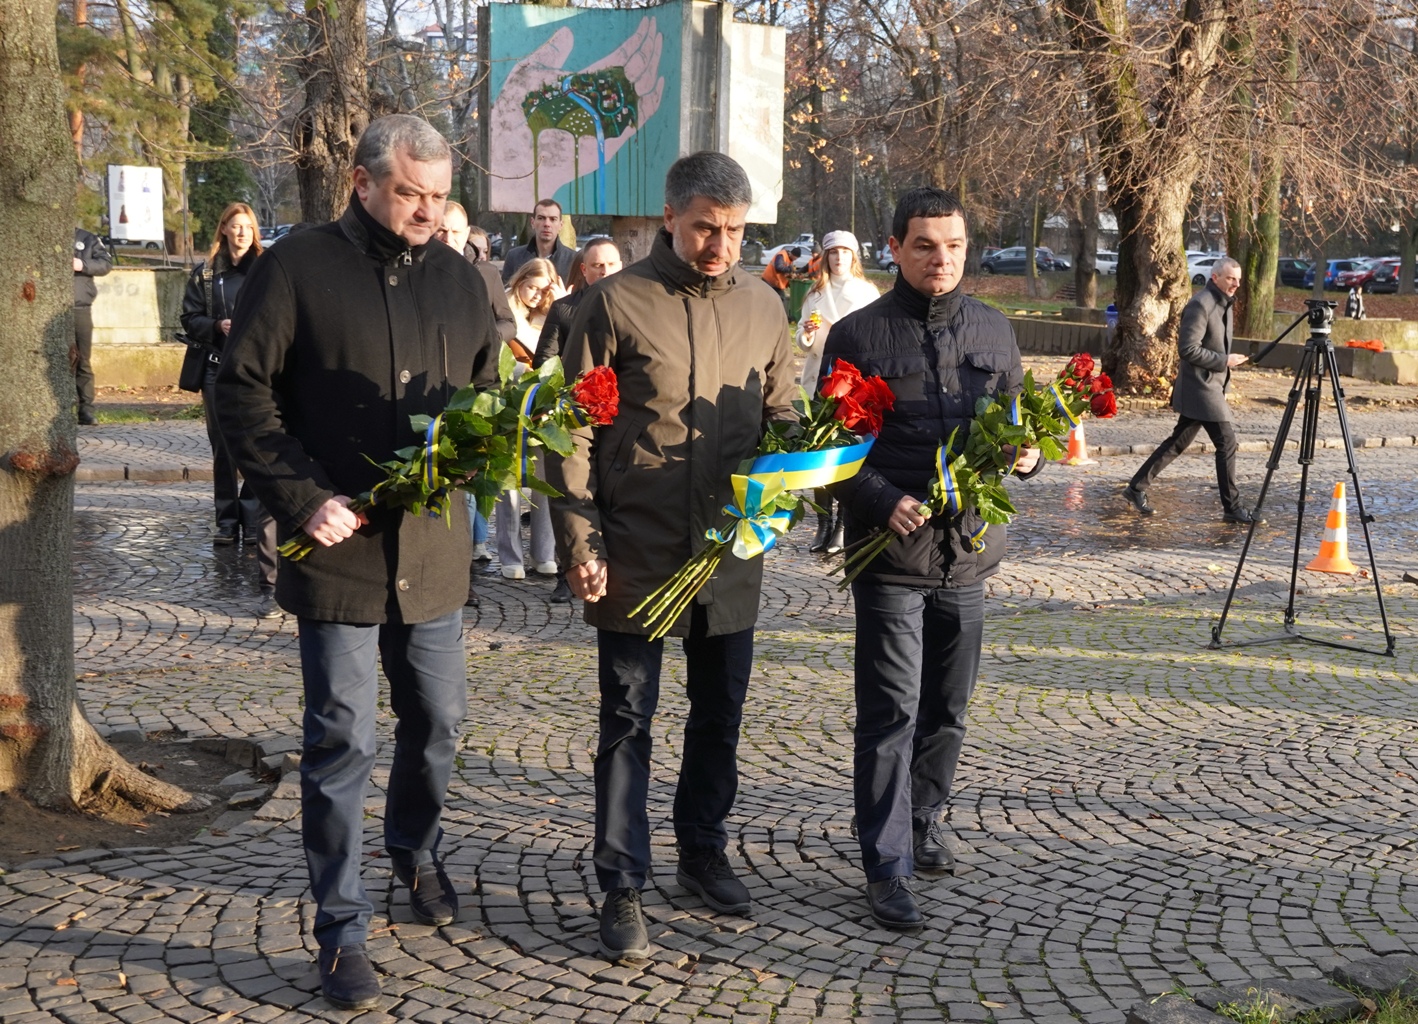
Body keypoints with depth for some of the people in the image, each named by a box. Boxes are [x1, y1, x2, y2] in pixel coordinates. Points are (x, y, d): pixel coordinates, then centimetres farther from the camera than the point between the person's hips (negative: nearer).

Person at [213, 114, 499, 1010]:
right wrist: (302, 498, -15)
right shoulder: (299, 267, -5)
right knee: (343, 741, 0)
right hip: (339, 542, -4)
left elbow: (490, 393, 17)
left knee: (438, 719, 15)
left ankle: (416, 852, 42)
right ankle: (343, 929, 11)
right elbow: (243, 390, -6)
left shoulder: (459, 279, 9)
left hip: (434, 543, 5)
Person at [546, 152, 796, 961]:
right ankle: (623, 887, 14)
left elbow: (781, 418, 14)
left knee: (721, 713, 16)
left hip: (731, 552, 4)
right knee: (629, 721, 4)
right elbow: (575, 433, -6)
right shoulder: (619, 303, -7)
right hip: (637, 553, -4)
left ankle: (705, 851, 34)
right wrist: (580, 543, -10)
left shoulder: (764, 308, 5)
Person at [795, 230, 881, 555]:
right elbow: (802, 339, 11)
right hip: (818, 380, 3)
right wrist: (806, 335, -9)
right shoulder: (815, 293, 12)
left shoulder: (867, 293, 3)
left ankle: (843, 526, 1)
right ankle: (823, 525, 8)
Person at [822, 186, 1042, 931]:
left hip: (968, 552, 5)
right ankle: (887, 866, 2)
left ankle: (922, 820, 34)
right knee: (890, 713, -4)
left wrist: (1027, 455, -5)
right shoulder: (858, 335, -3)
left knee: (948, 709, 14)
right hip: (890, 557, -4)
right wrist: (883, 501, -19)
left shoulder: (993, 331, 10)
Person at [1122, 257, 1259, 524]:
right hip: (1201, 387, -10)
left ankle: (1137, 487, 18)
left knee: (1178, 442, 12)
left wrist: (1227, 360, 15)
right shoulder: (1200, 304, -17)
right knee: (1227, 442, -7)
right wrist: (1224, 361, -19)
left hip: (1211, 386, 10)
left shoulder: (1223, 303, 15)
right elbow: (1187, 349, -22)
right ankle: (1232, 507, 1)